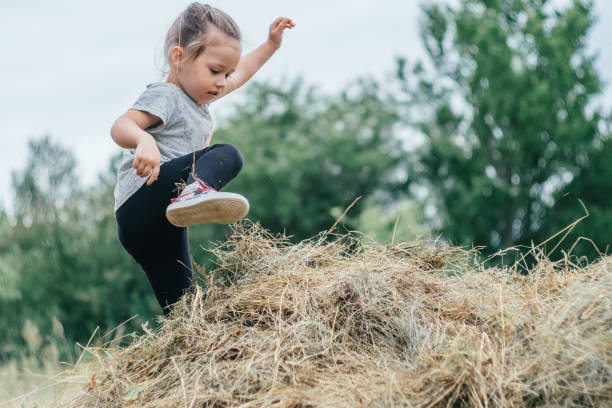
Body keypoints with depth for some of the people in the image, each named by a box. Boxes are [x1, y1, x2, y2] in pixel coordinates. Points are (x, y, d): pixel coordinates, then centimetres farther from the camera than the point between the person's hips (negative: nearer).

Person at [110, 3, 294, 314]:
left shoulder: (195, 96, 25)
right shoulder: (164, 96, -6)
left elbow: (241, 73, 43)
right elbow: (121, 126, -25)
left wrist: (270, 44, 39)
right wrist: (143, 140, -46)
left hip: (160, 228, 10)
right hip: (141, 204, -10)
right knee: (226, 155, -24)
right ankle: (193, 193, -54)